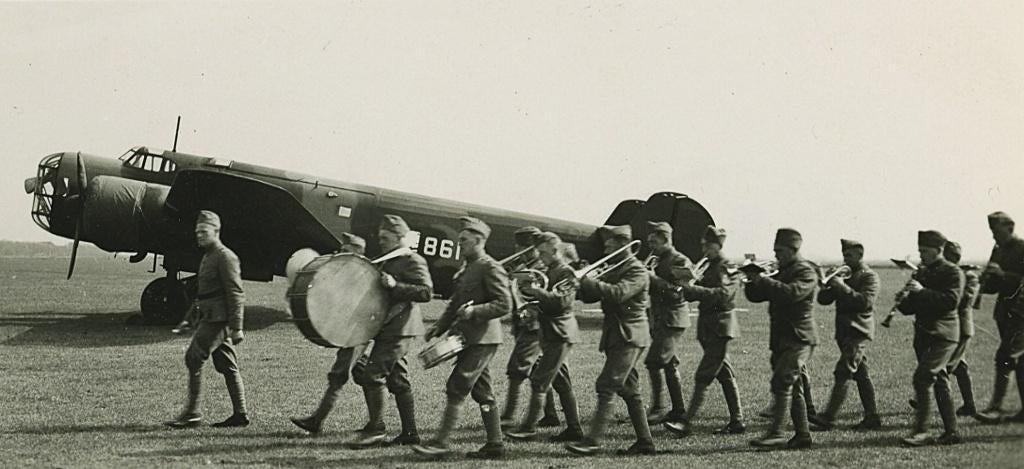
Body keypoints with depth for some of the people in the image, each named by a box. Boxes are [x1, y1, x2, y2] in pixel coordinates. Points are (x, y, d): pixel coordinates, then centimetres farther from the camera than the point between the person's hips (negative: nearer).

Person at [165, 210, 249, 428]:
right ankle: (240, 414, 11)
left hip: (218, 320, -10)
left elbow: (236, 294, -17)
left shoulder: (225, 257, -12)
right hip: (211, 318, 10)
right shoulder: (208, 257, 19)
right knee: (226, 365, 9)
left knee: (194, 358, -11)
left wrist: (236, 328, -21)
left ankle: (192, 413, -8)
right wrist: (190, 320, 23)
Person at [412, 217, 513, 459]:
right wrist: (440, 326, 14)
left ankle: (441, 442, -10)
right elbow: (455, 303, 24)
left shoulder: (491, 268, -11)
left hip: (482, 339, -10)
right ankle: (495, 444, 14)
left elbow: (504, 305, -17)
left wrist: (474, 311, -24)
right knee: (481, 392, 10)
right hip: (469, 338, 10)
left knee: (457, 388, -11)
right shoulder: (466, 269, 17)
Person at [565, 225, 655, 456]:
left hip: (629, 336, -9)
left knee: (607, 386, -15)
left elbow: (618, 293, -27)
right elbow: (590, 296, 14)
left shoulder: (637, 271, -10)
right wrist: (581, 283, -6)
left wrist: (586, 281, -26)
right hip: (615, 336, 9)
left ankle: (593, 440, -18)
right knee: (629, 389, 11)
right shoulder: (615, 270, 18)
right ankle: (644, 441, 16)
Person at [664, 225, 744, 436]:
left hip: (720, 327, -9)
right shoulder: (711, 267, 16)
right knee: (725, 375, 12)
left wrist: (694, 289, -29)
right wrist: (686, 287, -5)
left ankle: (687, 422, -13)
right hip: (709, 328, 9)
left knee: (703, 376, -11)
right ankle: (737, 421, 17)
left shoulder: (726, 268, -11)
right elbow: (701, 292, 15)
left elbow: (723, 294, -25)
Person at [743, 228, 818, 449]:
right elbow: (755, 296, 18)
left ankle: (776, 433, -21)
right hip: (781, 338, 9)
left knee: (782, 381, -18)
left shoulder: (806, 272, -7)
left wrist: (763, 280, -26)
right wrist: (752, 281, -3)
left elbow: (793, 292, -26)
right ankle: (802, 435, 15)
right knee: (793, 387, 10)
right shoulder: (782, 273, 20)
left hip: (799, 338, -9)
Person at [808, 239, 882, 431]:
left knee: (843, 373, -15)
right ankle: (872, 417, 15)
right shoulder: (843, 275, 18)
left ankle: (828, 417, -22)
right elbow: (823, 299, 11)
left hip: (859, 332, -8)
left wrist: (843, 287, -23)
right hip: (845, 331, 8)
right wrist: (828, 285, -8)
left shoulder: (869, 276, -5)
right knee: (861, 375, 10)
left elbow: (866, 302, -21)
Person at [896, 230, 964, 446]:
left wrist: (922, 292, -25)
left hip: (943, 335, -8)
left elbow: (951, 301, -21)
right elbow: (911, 307, 18)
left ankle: (921, 431, -17)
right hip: (924, 334, 8)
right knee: (939, 382, 11)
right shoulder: (922, 273, 17)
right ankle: (951, 432, 17)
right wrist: (903, 302, -4)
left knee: (923, 378, -17)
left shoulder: (952, 272, -6)